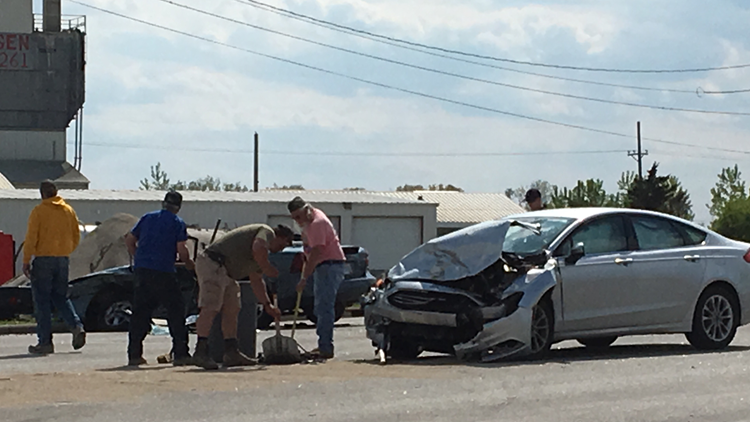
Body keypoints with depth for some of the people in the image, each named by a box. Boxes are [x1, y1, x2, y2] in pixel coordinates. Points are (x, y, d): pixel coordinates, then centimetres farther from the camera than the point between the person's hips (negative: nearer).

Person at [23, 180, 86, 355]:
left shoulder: (39, 211, -7)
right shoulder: (68, 210, 8)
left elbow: (31, 238, -11)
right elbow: (76, 237, 11)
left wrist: (26, 261, -7)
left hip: (43, 259, -5)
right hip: (63, 260, 5)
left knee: (42, 300, 0)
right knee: (61, 297, 17)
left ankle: (45, 342, -1)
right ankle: (76, 326, -5)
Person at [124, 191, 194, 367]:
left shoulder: (147, 218, 15)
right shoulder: (178, 223, 1)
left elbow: (129, 240, 17)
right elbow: (181, 250, -6)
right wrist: (190, 264, 11)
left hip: (142, 271, 5)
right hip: (163, 272, -5)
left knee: (140, 312, 9)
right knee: (176, 311, 3)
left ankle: (134, 355, 6)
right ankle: (180, 354, -2)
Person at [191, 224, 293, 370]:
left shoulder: (260, 255, 29)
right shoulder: (267, 232, 0)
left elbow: (256, 281, 35)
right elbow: (257, 249, -22)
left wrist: (267, 305, 33)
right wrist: (268, 269, -6)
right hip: (212, 264, -11)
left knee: (232, 309, 12)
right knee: (210, 308, -17)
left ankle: (231, 352, 14)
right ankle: (201, 351, -23)